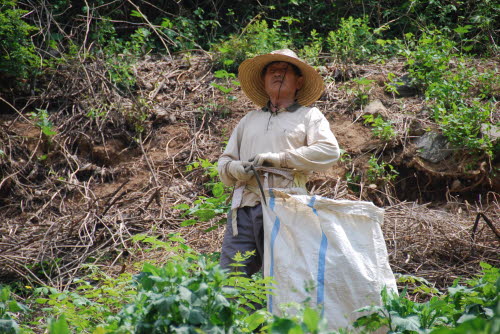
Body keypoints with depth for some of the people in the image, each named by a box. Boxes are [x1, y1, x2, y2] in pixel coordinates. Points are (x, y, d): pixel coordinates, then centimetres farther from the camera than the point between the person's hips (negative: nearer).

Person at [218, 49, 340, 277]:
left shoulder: (308, 115, 13)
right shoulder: (250, 120, 28)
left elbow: (329, 151, -4)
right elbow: (224, 161, 26)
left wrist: (279, 159, -10)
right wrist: (234, 168, 0)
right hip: (244, 207, 4)